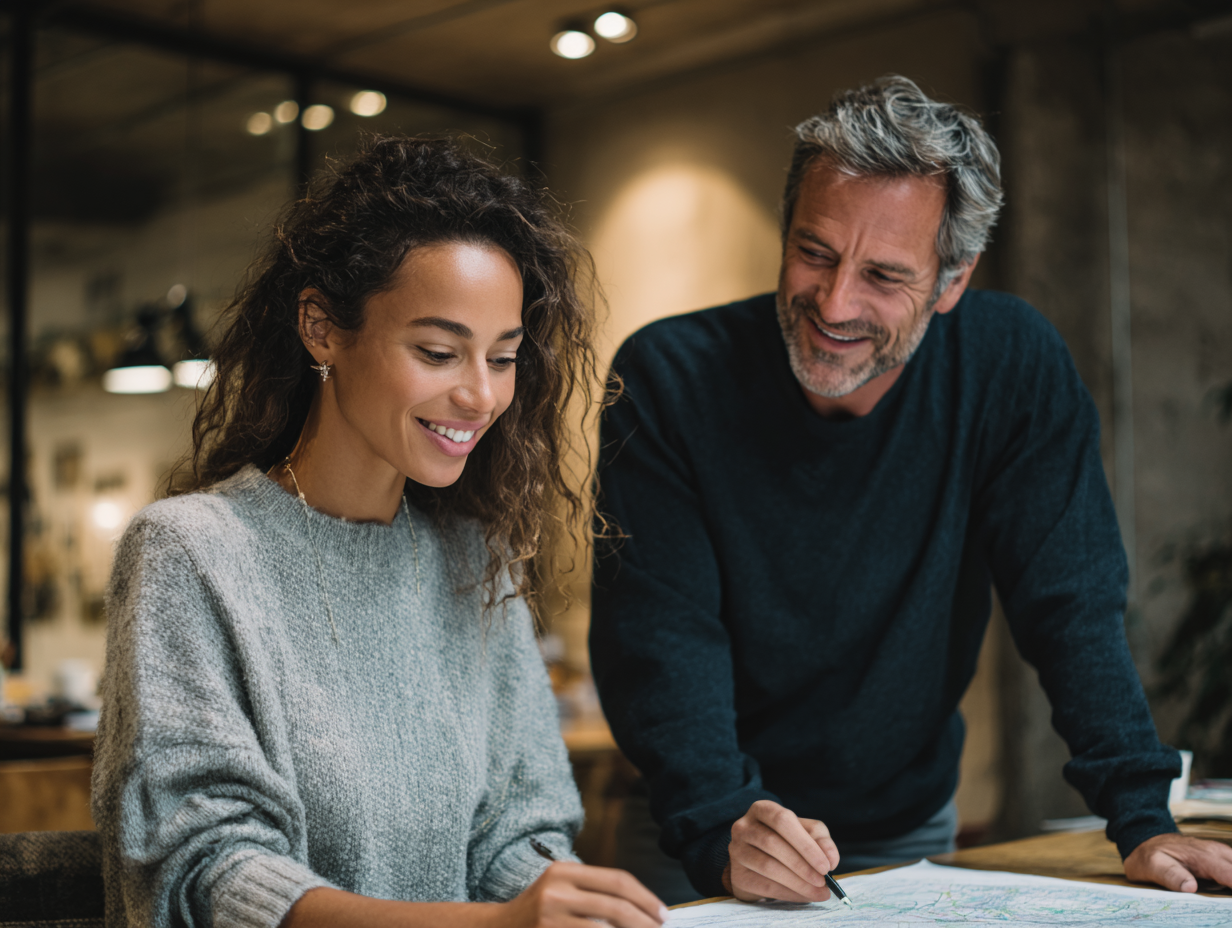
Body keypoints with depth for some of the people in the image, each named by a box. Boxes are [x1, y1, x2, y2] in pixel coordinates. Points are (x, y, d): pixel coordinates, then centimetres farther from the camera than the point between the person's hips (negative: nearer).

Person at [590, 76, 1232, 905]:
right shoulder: (668, 377, -17)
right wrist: (723, 835, -35)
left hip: (909, 829, 1)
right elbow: (662, 635, -21)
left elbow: (1073, 608, -10)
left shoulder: (1014, 364, -13)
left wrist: (1144, 822, -19)